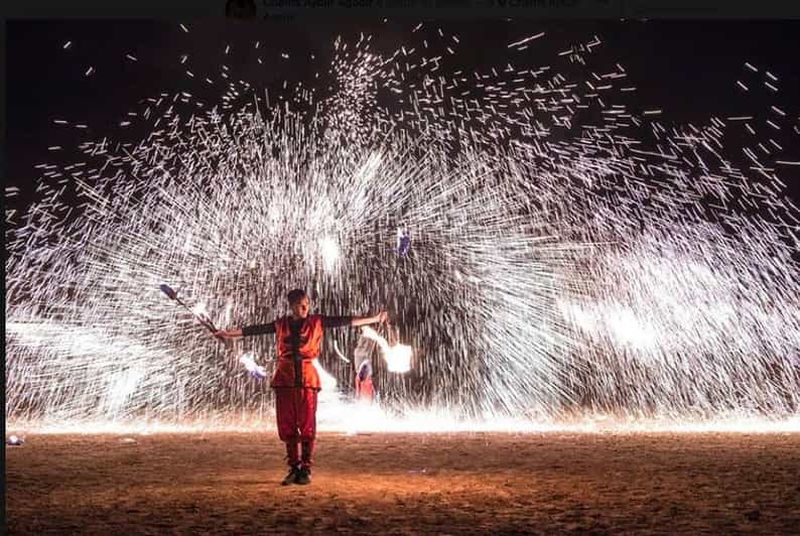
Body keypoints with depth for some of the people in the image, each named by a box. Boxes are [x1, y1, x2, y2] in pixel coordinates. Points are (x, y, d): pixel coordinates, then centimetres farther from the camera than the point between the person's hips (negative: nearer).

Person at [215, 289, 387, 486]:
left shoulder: (316, 322, 4)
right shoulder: (281, 324, 8)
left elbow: (346, 321, 1)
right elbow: (253, 329, 11)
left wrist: (374, 319, -2)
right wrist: (228, 333, 10)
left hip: (307, 378, -2)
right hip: (284, 379, 2)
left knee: (307, 425, -1)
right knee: (287, 425, 4)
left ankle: (306, 469, 8)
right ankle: (294, 469, 14)